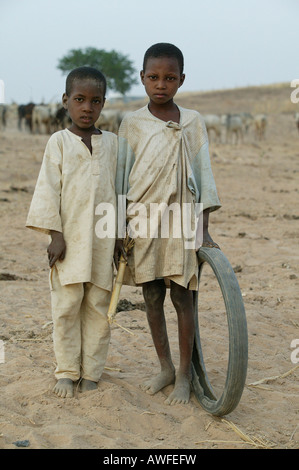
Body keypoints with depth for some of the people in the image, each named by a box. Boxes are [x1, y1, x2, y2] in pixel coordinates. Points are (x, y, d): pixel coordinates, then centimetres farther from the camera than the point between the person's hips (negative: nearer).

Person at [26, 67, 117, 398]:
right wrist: (55, 235, -9)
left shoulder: (111, 143, 9)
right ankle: (67, 372, 14)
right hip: (69, 239, -2)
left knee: (99, 306, 5)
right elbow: (49, 188, -2)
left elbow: (121, 188, 12)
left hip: (103, 239, 2)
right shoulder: (59, 142, 1)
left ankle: (90, 373, 16)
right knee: (67, 306, 1)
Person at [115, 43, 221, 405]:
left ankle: (184, 375, 11)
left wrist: (204, 229, -1)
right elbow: (121, 178, 4)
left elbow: (203, 175, 4)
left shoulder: (193, 122, 4)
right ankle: (165, 368, 22)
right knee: (152, 297, 7)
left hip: (181, 221, -1)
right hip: (142, 221, 1)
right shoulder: (132, 123, 3)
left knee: (182, 296, 0)